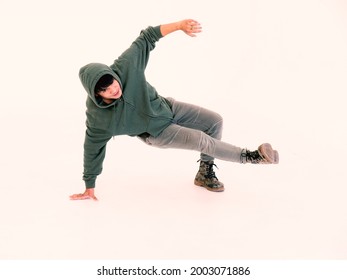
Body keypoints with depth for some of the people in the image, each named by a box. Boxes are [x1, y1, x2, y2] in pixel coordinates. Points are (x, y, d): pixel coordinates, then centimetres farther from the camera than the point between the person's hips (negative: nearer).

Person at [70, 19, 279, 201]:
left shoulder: (124, 67, -29)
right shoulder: (97, 115, -30)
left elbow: (146, 38, -18)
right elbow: (93, 149, -17)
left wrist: (179, 25, -29)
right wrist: (89, 188, -9)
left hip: (165, 107, 4)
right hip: (157, 132, -4)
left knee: (215, 121, -1)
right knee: (202, 140, -20)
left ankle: (205, 173, 16)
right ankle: (248, 156, -1)